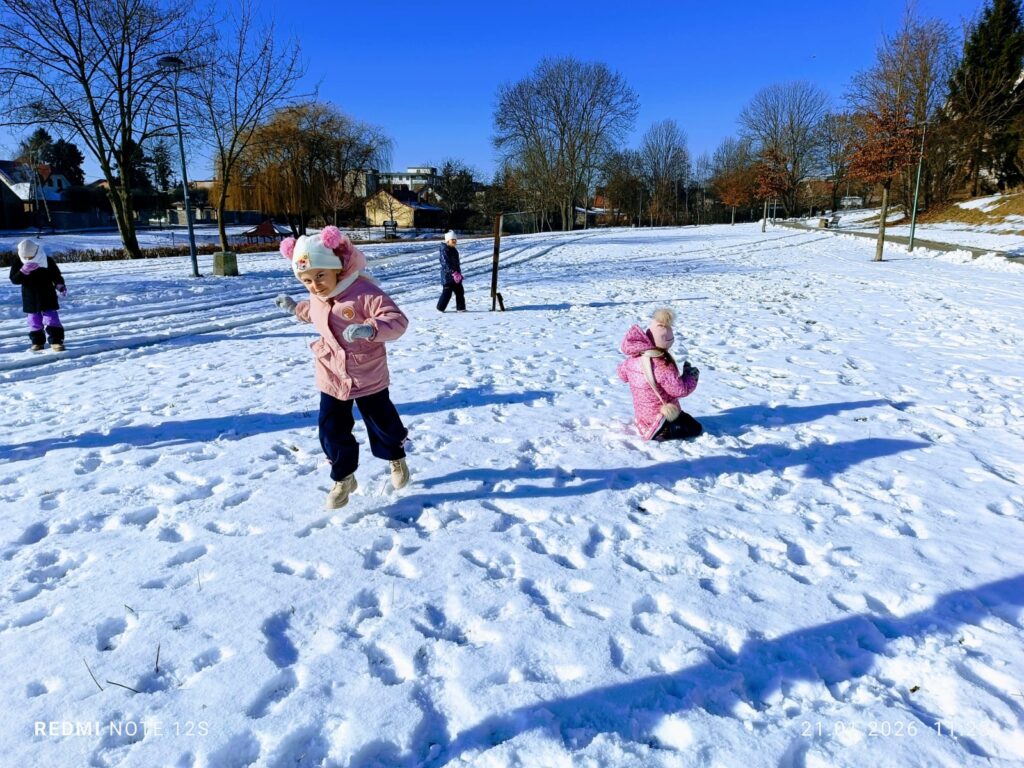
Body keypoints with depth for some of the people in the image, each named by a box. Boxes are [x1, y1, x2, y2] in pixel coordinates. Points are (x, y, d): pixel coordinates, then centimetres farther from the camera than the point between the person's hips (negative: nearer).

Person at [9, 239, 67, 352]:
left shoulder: (47, 261, -6)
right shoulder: (18, 264, -4)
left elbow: (56, 275, 4)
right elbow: (14, 280, -12)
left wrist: (60, 286, -9)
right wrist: (23, 270, -27)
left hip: (47, 297, -2)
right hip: (30, 299, 2)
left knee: (51, 318, -9)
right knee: (34, 321, 10)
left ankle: (56, 341, -9)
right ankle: (37, 342, 20)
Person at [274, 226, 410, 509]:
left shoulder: (364, 292, -25)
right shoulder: (317, 297, 0)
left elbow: (397, 320, -32)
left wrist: (370, 329, -48)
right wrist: (295, 308, 17)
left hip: (369, 377, -5)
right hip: (332, 378, 5)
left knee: (382, 424, 13)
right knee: (332, 431, 6)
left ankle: (396, 459, 45)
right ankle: (343, 478, 27)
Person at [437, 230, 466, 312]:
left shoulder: (452, 249, 15)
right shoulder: (444, 250, -15)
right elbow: (446, 263, -23)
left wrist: (459, 273, 23)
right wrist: (453, 273, -27)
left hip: (456, 275, 9)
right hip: (448, 275, -9)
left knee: (460, 291, 10)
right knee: (447, 292, -4)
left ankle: (460, 308, 17)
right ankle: (440, 308, 8)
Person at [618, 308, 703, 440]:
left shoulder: (632, 360, -9)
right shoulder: (663, 366, -32)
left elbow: (622, 373, 13)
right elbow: (681, 389, -23)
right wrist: (691, 376, -6)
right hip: (662, 415, -8)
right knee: (695, 428, 7)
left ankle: (646, 426, 10)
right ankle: (660, 432, -12)